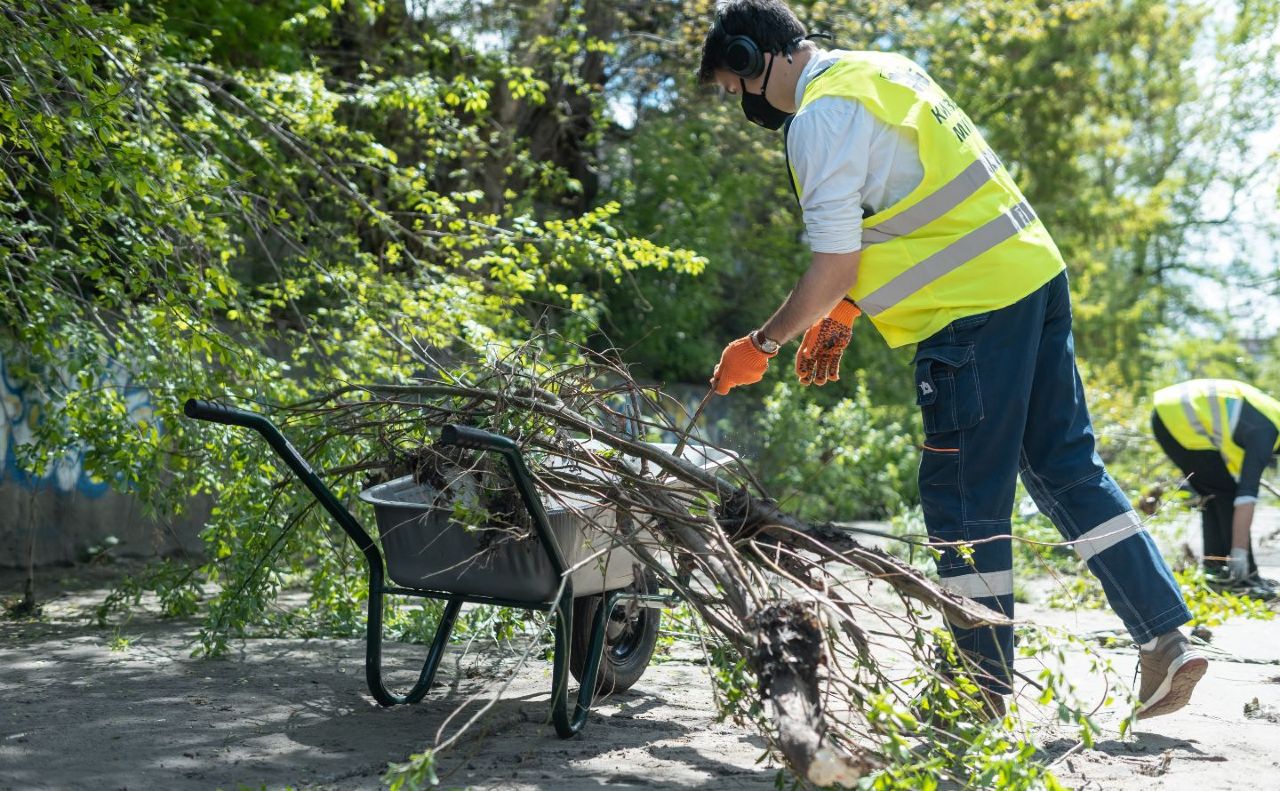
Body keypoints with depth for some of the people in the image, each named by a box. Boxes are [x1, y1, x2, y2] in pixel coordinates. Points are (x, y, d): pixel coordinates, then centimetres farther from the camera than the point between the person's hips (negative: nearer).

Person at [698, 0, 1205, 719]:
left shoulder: (820, 117, -11)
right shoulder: (880, 68, 19)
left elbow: (833, 267, -12)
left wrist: (763, 345, 3)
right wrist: (841, 317, 24)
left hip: (975, 311, -10)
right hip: (1035, 274, 10)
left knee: (963, 500, 0)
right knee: (1068, 466, 13)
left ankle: (982, 686, 9)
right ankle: (1168, 638, 11)